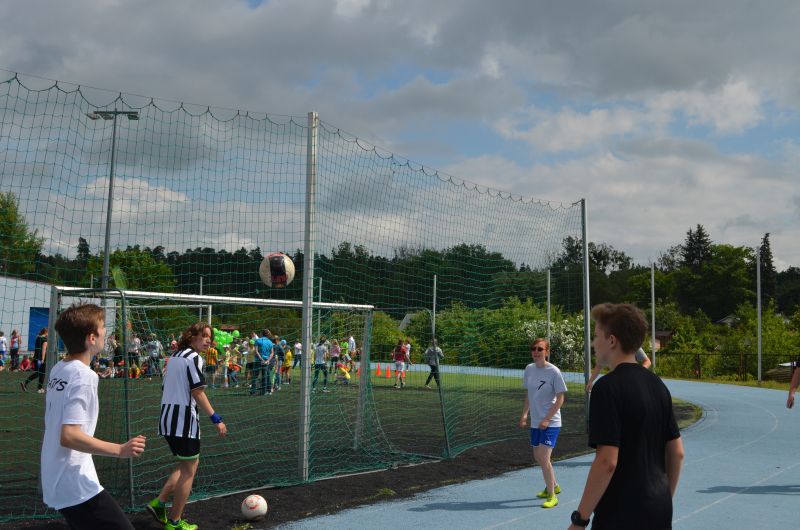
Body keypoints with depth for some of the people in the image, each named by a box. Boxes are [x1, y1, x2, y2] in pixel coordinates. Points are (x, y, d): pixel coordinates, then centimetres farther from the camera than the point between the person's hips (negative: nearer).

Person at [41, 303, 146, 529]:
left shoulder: (58, 369, 7)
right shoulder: (84, 376, -18)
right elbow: (69, 436, -25)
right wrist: (120, 449, -26)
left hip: (55, 482, 9)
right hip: (77, 485, -9)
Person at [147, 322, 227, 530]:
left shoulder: (174, 356, 16)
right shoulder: (194, 358, -12)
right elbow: (198, 393, -17)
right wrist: (216, 419, -16)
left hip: (167, 419, 9)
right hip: (185, 421, -9)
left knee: (190, 463, 21)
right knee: (188, 470, 3)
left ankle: (159, 503, 14)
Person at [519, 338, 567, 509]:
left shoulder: (554, 371, -13)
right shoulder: (529, 369, 4)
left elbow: (560, 399, -11)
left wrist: (547, 419, -18)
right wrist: (525, 414, 4)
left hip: (551, 422, -7)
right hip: (535, 422, 7)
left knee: (544, 458, -13)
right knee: (538, 457, 15)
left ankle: (552, 496, 0)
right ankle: (553, 486, 38)